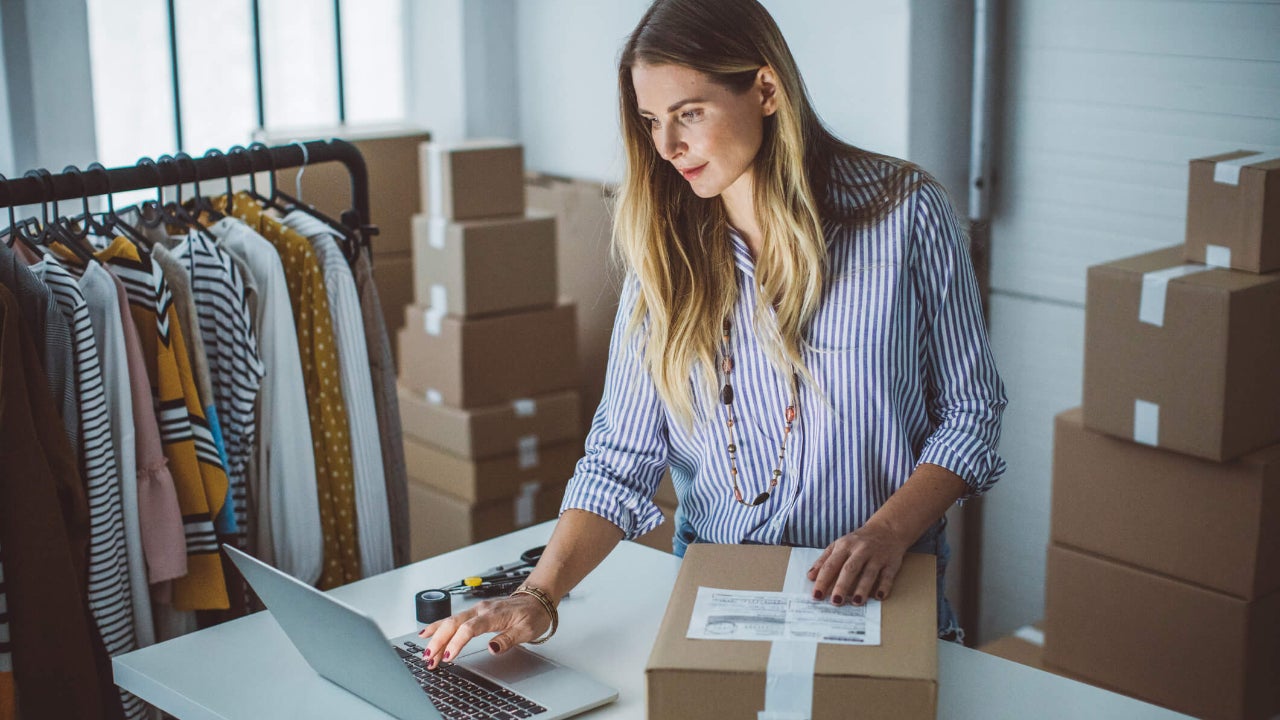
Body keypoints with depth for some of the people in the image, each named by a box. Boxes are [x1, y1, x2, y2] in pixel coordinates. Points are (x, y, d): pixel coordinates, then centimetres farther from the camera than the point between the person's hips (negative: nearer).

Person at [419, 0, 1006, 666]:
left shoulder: (903, 213, -5)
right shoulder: (665, 247, 3)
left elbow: (970, 412, 2)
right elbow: (621, 456, 0)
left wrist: (888, 532, -14)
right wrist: (539, 596, -14)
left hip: (877, 598, -2)